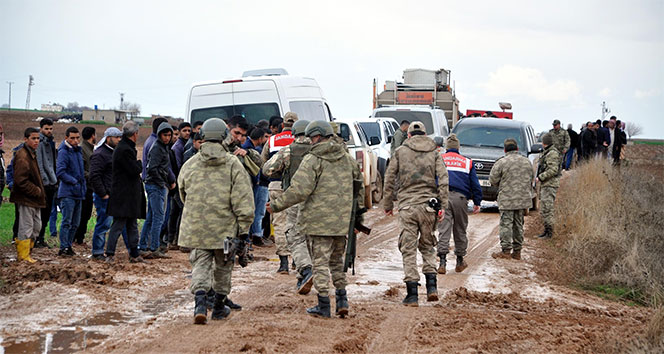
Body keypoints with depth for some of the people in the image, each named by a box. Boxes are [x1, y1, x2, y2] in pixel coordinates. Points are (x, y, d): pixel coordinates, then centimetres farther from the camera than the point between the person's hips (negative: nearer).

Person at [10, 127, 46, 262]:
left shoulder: (32, 154, 16)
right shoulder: (22, 156, -17)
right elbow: (21, 180, -23)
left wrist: (39, 191, 12)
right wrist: (36, 191, -16)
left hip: (34, 198, 10)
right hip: (26, 199, -10)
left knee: (36, 226, 15)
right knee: (26, 227, -5)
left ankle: (26, 252, 24)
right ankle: (23, 255, 4)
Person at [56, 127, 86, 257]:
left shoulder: (78, 151, 16)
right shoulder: (63, 152, -10)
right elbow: (60, 173, -19)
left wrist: (83, 186, 16)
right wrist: (74, 181, -18)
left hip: (78, 193, 8)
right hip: (67, 193, -8)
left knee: (75, 223, 11)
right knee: (67, 222, -10)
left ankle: (68, 245, 19)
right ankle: (63, 248, -8)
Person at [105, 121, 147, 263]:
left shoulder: (126, 148, 15)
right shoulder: (124, 150, -18)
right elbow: (135, 170, -20)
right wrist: (139, 164, -2)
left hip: (130, 195, 11)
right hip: (123, 195, -11)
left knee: (132, 225, 13)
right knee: (118, 225, -6)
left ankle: (134, 254, 17)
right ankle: (110, 254, -2)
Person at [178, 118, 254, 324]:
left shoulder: (190, 165, 3)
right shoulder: (233, 164, -5)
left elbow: (183, 196, 18)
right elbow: (243, 200, -9)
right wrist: (244, 230, -6)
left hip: (196, 227, 1)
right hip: (225, 227, -1)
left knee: (200, 264, 4)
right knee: (223, 265, 15)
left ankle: (200, 303, -17)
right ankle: (219, 307, 26)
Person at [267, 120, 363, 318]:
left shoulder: (312, 160, -11)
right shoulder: (346, 158, 10)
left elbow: (299, 190, -17)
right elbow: (359, 182, 19)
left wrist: (276, 205, -8)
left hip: (319, 221, -6)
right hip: (342, 220, 6)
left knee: (320, 262, 0)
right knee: (337, 260, 19)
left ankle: (323, 305, 2)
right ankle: (342, 300, 15)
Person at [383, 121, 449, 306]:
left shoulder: (400, 152, 4)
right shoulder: (434, 153, 7)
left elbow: (389, 180, 4)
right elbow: (443, 180, -1)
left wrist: (387, 204, 13)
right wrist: (442, 206, 1)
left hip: (407, 206, -2)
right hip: (428, 205, 2)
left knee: (408, 249, 2)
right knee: (427, 245, 17)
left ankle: (412, 294, 0)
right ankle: (431, 286, 5)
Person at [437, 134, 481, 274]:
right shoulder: (467, 162, 14)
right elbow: (475, 184, 12)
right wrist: (477, 203, 16)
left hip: (443, 197, -1)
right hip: (460, 198, 1)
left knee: (443, 230, -4)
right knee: (460, 230, 13)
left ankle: (442, 262, -15)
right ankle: (460, 262, 22)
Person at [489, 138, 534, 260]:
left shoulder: (501, 162, -10)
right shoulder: (527, 161, 8)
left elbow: (493, 180, -6)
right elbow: (532, 179, 16)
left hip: (507, 200, -5)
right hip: (523, 199, 5)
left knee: (506, 224, -2)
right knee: (518, 225, 11)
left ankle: (505, 251, -5)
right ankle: (517, 251, 14)